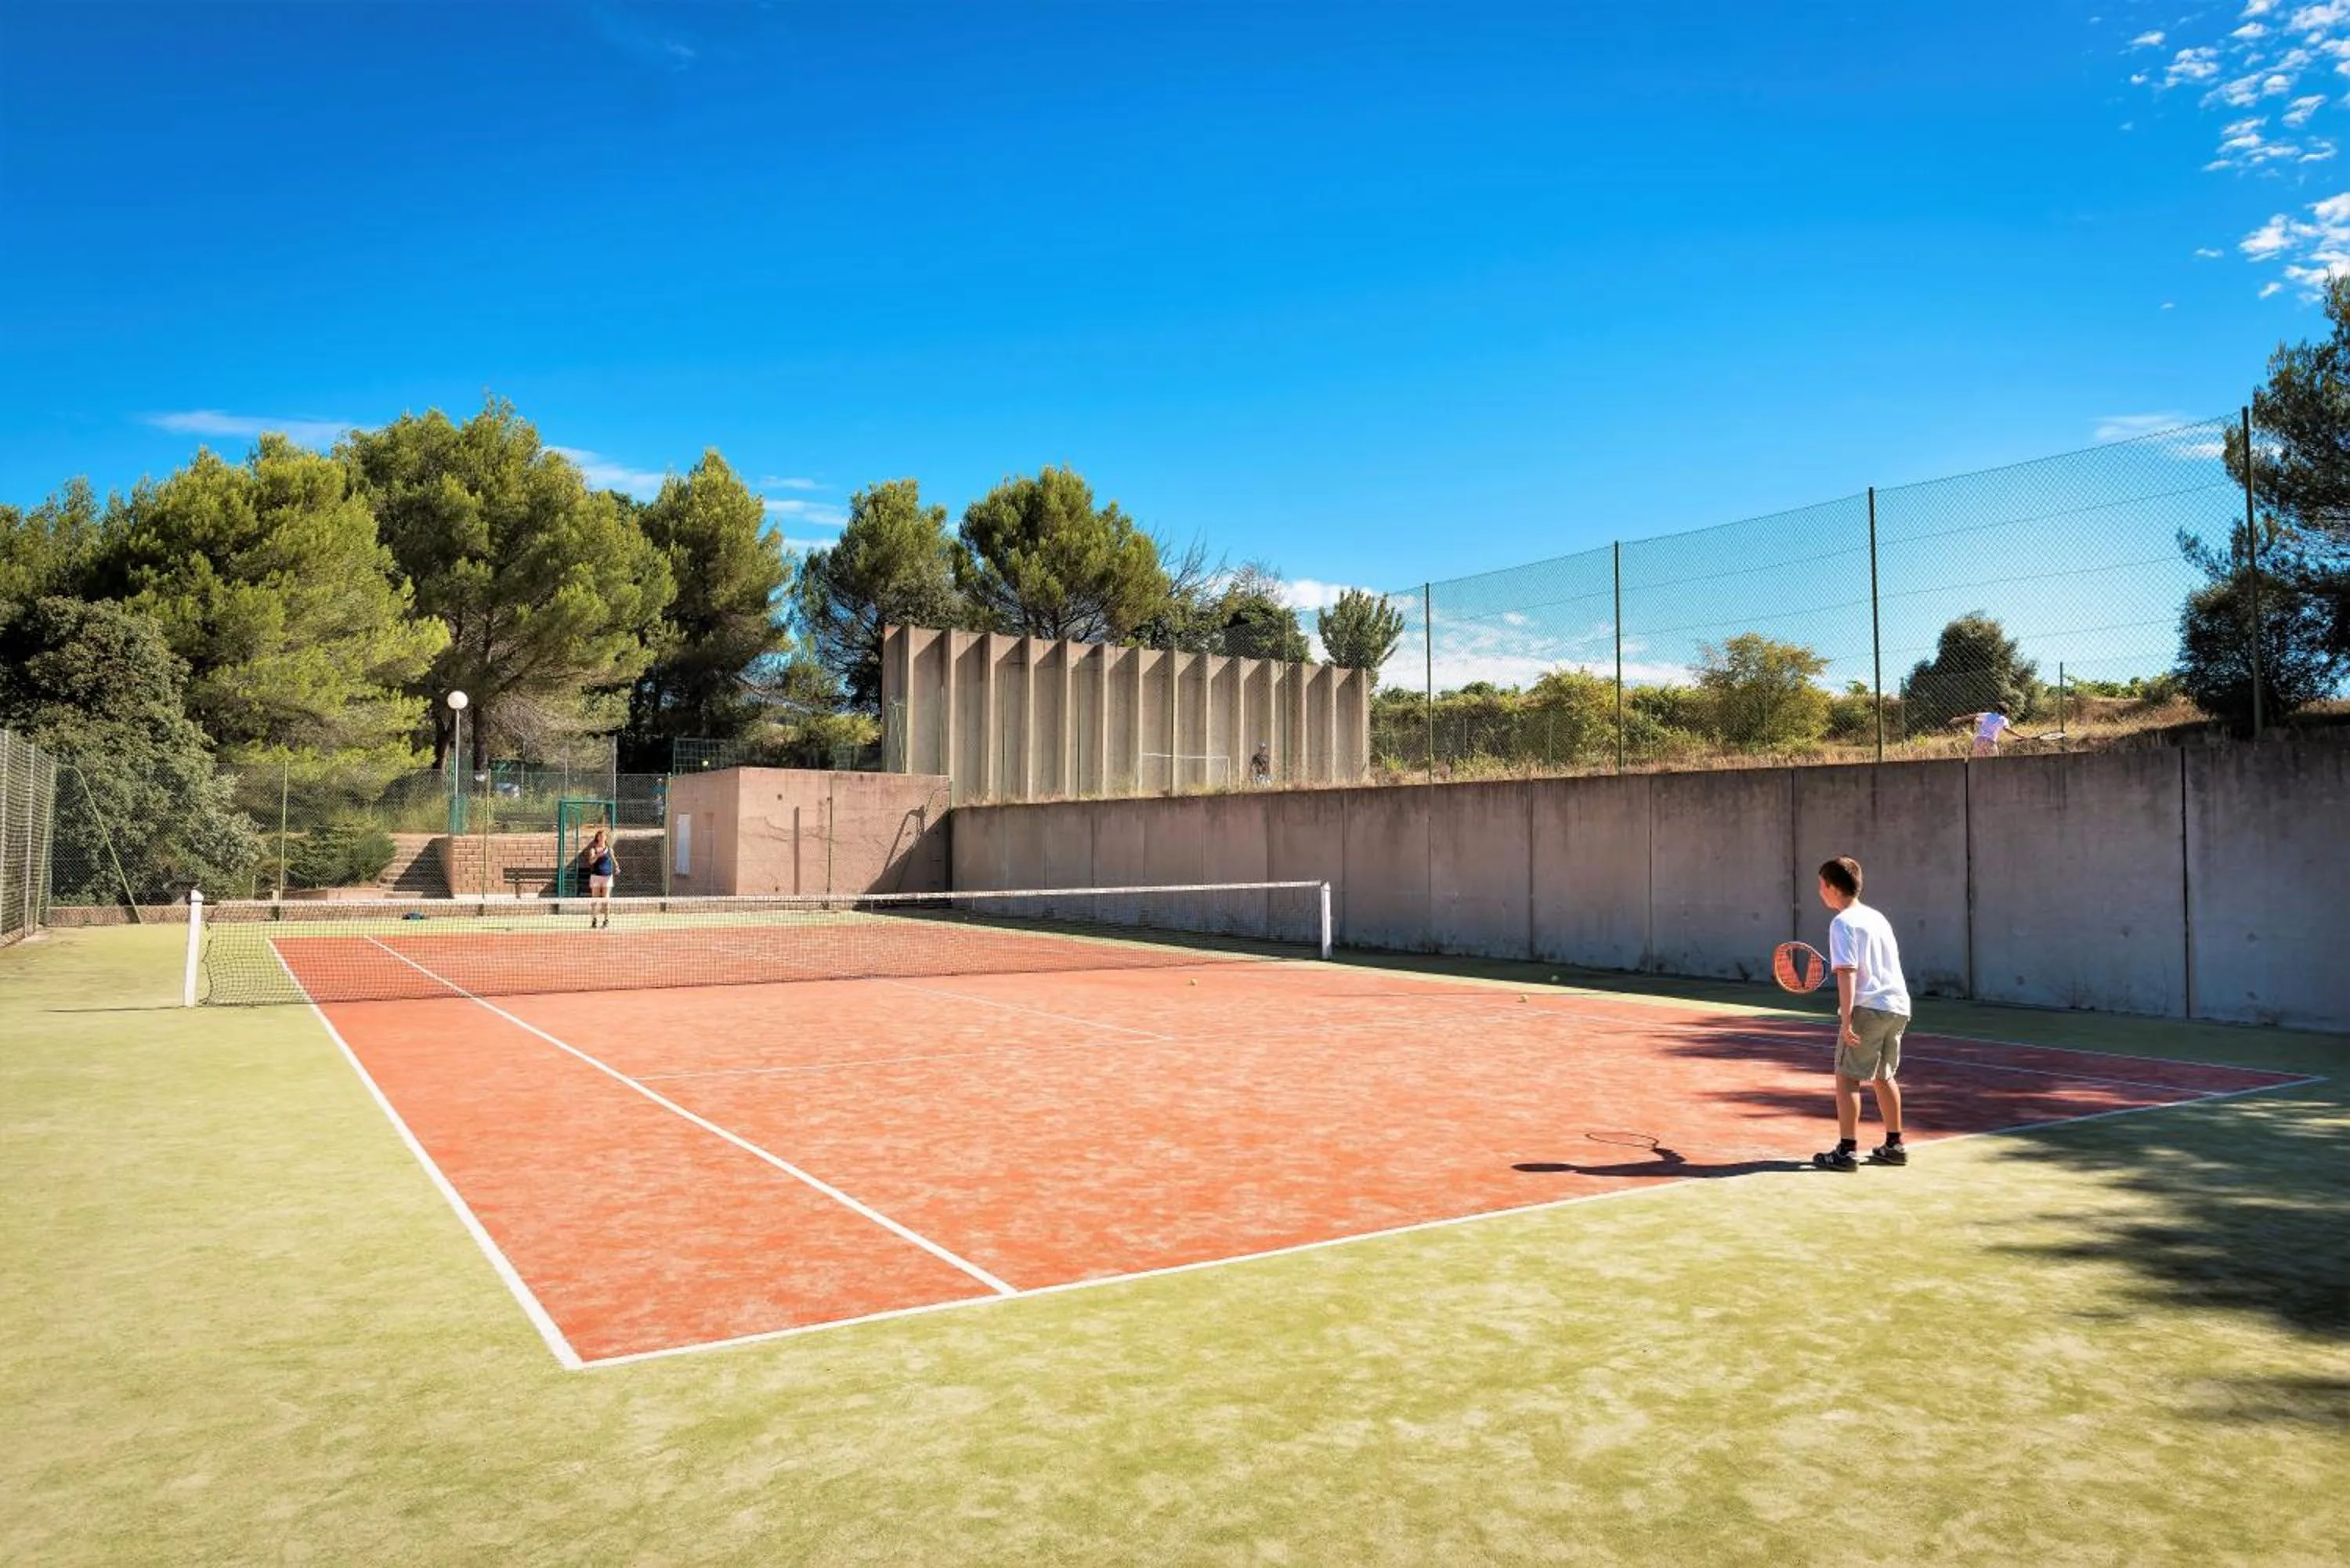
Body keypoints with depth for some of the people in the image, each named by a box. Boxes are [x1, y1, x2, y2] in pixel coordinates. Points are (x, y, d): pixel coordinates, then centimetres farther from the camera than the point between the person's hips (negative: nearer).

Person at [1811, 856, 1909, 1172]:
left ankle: (1847, 1150, -3)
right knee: (1884, 1076, 20)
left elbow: (1847, 973, -18)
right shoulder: (1877, 917, 16)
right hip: (1898, 1006, 8)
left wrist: (1846, 1019, -21)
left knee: (1847, 1076, -2)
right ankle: (1894, 1146, 25)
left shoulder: (1843, 923, -9)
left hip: (1868, 1007, -8)